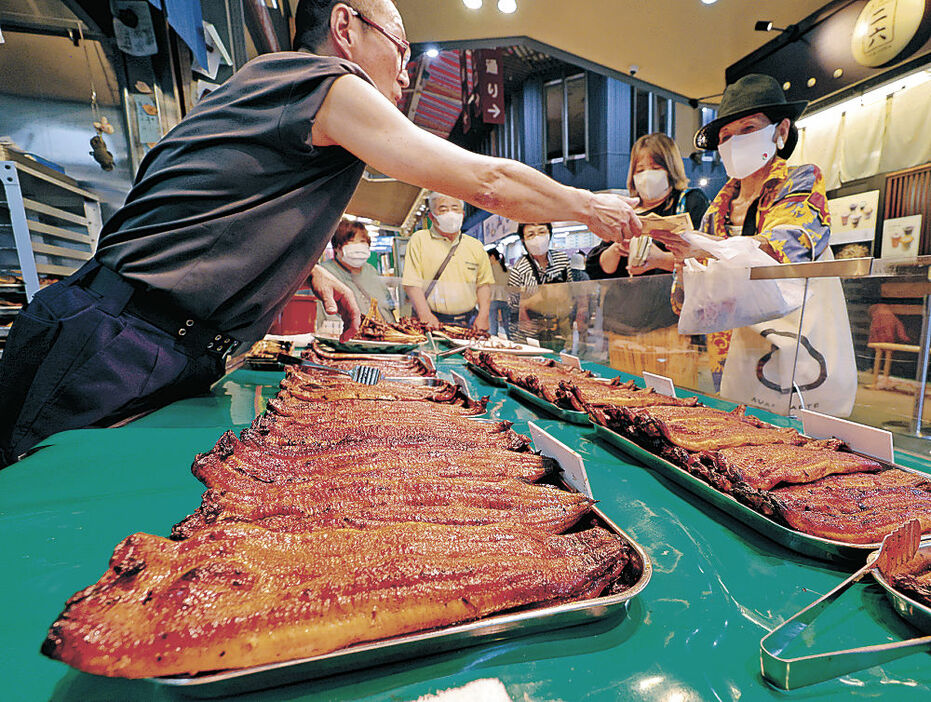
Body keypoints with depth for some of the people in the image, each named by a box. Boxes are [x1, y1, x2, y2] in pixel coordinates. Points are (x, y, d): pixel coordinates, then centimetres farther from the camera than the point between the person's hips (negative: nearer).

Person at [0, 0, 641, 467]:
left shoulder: (263, 82, 20)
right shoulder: (328, 84, -9)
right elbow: (488, 183, -8)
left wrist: (311, 270, 17)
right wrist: (592, 207, 8)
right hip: (118, 350, -9)